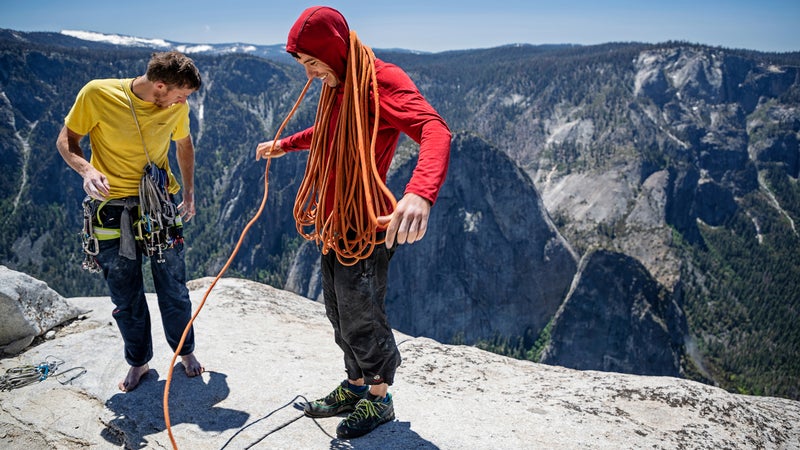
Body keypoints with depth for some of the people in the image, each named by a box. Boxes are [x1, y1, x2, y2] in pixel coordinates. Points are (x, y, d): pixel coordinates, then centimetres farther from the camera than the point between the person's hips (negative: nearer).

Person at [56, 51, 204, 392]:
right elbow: (66, 140, -5)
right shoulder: (97, 94, -15)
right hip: (112, 209, -1)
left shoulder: (177, 106, -5)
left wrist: (189, 192, 9)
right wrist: (86, 169, -25)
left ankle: (185, 351, 32)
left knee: (174, 289, 8)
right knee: (126, 298, 8)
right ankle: (138, 362, 30)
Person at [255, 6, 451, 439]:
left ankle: (379, 399, 25)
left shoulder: (381, 79, -18)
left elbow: (434, 129, -37)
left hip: (365, 228, -9)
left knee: (361, 321, 3)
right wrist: (286, 144, 43)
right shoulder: (335, 86, 11)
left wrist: (420, 193, -55)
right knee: (339, 315, 18)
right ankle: (355, 386, 38)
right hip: (333, 225, 9)